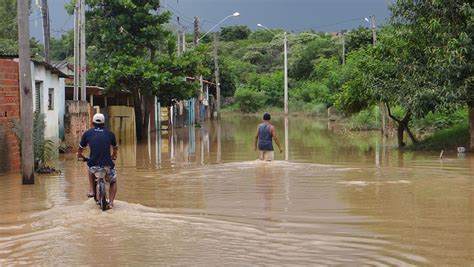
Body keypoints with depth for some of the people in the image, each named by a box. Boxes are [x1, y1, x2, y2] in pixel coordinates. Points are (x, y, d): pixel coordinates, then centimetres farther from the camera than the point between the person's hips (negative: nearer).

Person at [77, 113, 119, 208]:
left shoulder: (87, 133, 6)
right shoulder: (110, 134, 9)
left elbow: (80, 149, 18)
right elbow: (115, 148, 28)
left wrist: (80, 156, 41)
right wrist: (114, 156, 50)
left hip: (93, 164, 0)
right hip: (108, 165, 0)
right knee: (113, 182, 27)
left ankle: (91, 190, 28)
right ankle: (111, 202, 10)